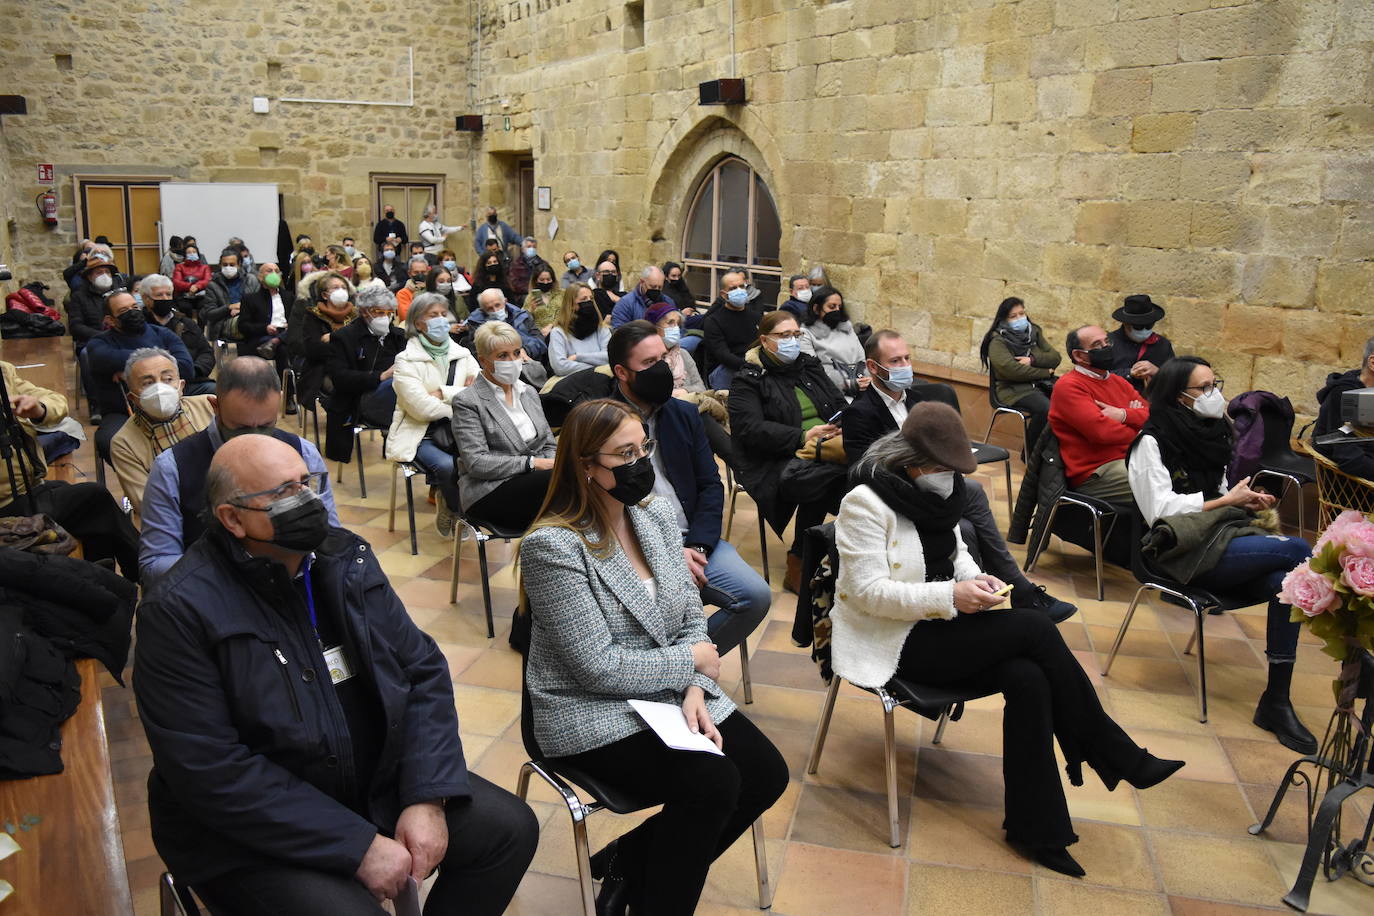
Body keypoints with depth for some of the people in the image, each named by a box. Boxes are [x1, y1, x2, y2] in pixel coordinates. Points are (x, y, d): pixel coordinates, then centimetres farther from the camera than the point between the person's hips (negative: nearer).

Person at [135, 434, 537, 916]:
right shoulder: (180, 611, -18)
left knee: (511, 827, -1)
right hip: (253, 828, -5)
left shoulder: (347, 558, -1)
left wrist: (427, 798, -11)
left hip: (376, 781, 6)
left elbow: (423, 669, 1)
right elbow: (213, 772, -21)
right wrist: (357, 846, -22)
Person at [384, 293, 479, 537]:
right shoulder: (406, 361, -2)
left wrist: (443, 393, -14)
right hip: (421, 435, -4)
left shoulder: (462, 355, 12)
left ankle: (448, 505, 1)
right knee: (447, 466, -33)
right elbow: (422, 408, -15)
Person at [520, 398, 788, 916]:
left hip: (675, 692, 8)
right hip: (591, 712, -7)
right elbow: (600, 668, -22)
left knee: (768, 774, -6)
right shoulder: (553, 546, -21)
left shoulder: (658, 515, 1)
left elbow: (691, 617, 4)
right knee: (713, 783, -25)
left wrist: (695, 690, -14)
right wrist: (692, 662, -12)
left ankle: (628, 858, 11)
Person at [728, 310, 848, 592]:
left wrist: (841, 426, -5)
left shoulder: (810, 366, 20)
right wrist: (802, 437, -22)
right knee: (819, 481, -35)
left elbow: (841, 404, 20)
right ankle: (797, 566, -17)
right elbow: (750, 429, -13)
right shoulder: (748, 380, 1)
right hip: (772, 464, -5)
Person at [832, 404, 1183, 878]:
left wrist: (975, 578, -3)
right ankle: (1119, 759, -2)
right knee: (1035, 628, -19)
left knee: (1028, 678, -20)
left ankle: (1035, 827, -8)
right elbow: (868, 592, -21)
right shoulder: (865, 503, -17)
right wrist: (951, 596, -26)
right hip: (894, 641, -7)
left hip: (938, 623, 7)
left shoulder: (938, 492, 7)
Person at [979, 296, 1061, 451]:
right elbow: (1012, 370, -17)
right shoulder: (998, 340, -2)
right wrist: (1045, 372, -9)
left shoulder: (1034, 332, 17)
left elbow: (1055, 357, 9)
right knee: (1046, 408, -33)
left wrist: (1032, 360, -10)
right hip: (1014, 389, -5)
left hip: (1040, 385, 5)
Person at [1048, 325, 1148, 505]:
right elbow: (1101, 431, -18)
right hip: (1096, 473, -8)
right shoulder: (1068, 386, -7)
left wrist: (1124, 415, -9)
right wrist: (1139, 436, 0)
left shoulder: (1117, 381, 21)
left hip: (1131, 459, 8)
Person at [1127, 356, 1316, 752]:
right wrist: (1227, 501, -8)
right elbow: (1161, 509, -12)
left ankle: (1276, 701, -17)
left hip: (1223, 536, 7)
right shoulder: (1152, 443, -4)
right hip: (1187, 552, -6)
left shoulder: (1211, 434, 18)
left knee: (1286, 582, -25)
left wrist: (1247, 499, 5)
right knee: (1298, 549, -24)